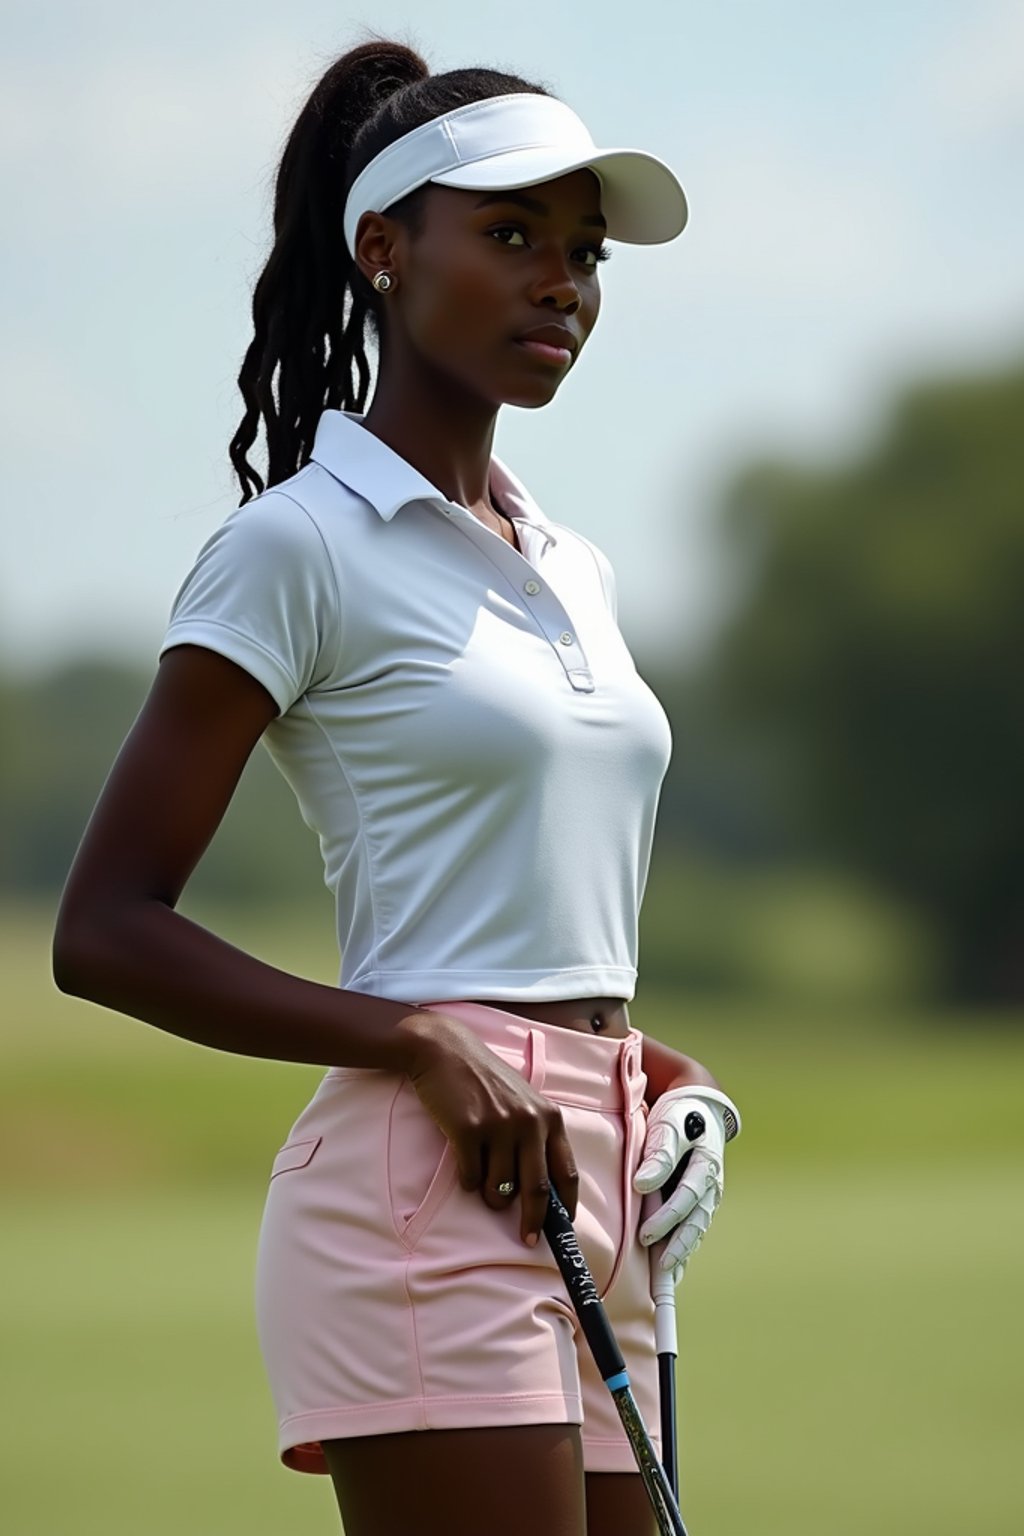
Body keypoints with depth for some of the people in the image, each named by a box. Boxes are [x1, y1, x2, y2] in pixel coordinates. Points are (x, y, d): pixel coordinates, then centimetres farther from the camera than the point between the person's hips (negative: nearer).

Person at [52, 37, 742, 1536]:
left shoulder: (573, 566, 20)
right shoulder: (297, 544, -3)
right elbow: (105, 931, -7)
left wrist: (680, 1083, 7)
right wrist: (422, 1044, -17)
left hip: (598, 1210, 8)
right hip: (423, 1197, -8)